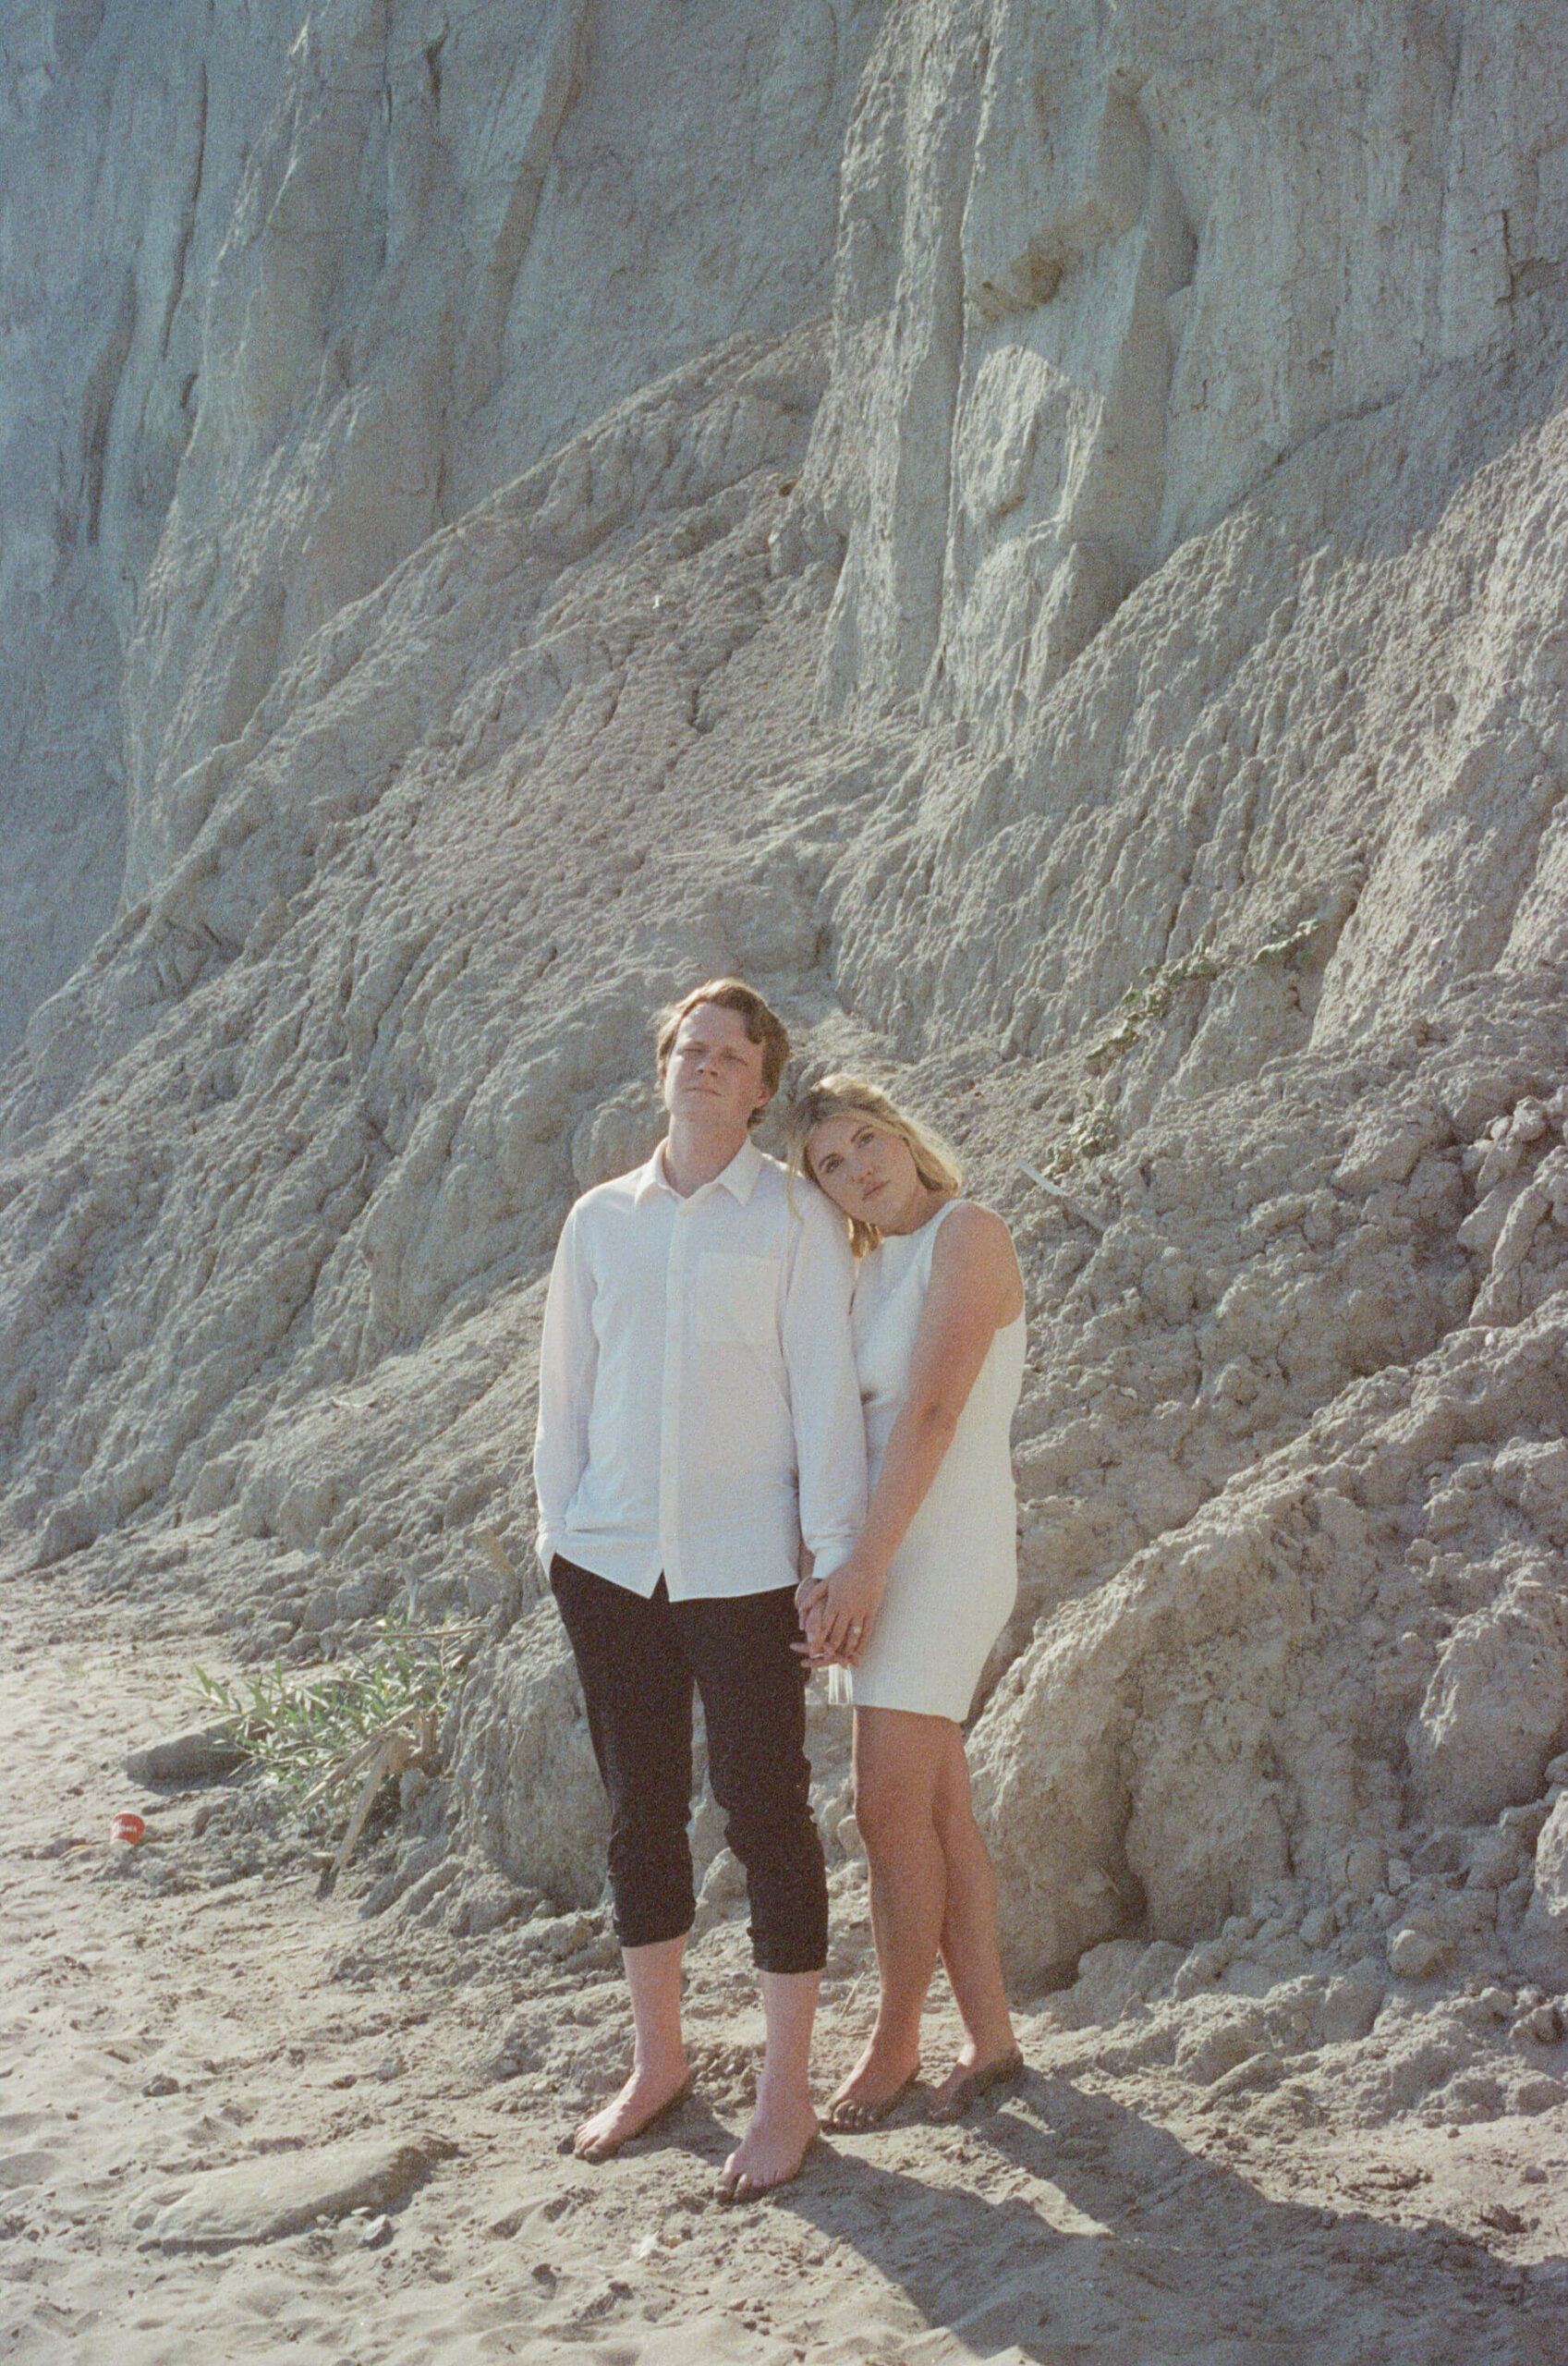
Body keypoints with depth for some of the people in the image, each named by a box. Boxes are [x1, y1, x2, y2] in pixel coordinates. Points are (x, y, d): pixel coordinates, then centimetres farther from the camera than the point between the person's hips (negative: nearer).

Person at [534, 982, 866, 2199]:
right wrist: (557, 1532, 10)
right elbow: (567, 1386, 14)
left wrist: (837, 1559, -7)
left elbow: (824, 1394, -4)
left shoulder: (796, 1219, -2)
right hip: (609, 1559, 4)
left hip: (741, 1566, -4)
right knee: (641, 1810, 12)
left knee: (765, 1812, 0)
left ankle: (787, 2094, 13)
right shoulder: (600, 1219, 9)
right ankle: (658, 2059, 28)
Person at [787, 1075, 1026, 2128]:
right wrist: (828, 1571, -2)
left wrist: (865, 1564, -21)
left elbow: (932, 1416, -19)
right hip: (878, 1554, 8)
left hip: (943, 1550, -8)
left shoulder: (967, 1234, -11)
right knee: (938, 1808, 11)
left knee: (892, 1808, -6)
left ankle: (895, 2044, 9)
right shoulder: (867, 1269, 13)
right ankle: (992, 2038, 19)